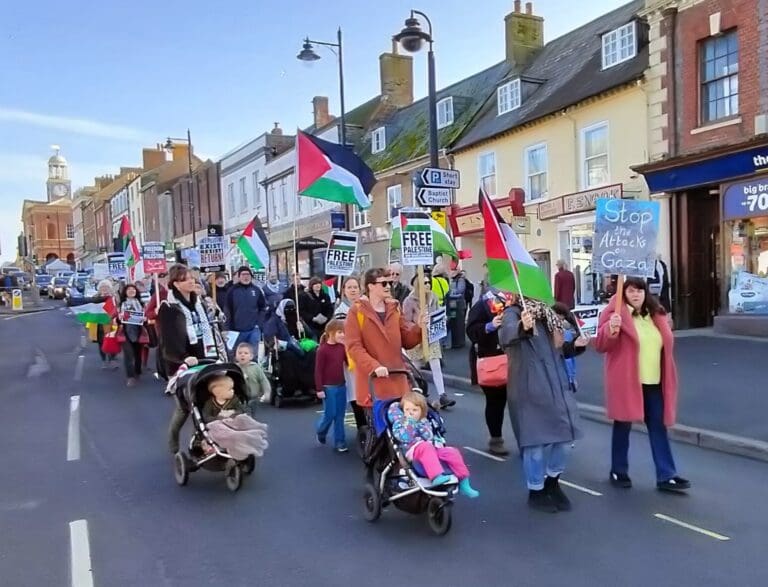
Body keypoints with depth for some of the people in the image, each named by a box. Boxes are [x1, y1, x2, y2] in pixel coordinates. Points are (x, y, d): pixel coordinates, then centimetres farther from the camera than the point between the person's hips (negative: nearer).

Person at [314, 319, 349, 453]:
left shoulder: (342, 347, 5)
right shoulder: (323, 350, -13)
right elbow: (318, 371, -12)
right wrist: (319, 389, -13)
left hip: (341, 386, 6)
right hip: (328, 387, -6)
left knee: (340, 415, 8)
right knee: (330, 414, 0)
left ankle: (339, 442, 15)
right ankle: (320, 430, 30)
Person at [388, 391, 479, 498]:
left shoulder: (424, 422, 20)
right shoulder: (399, 423, 7)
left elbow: (430, 437, 1)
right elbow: (405, 438, -12)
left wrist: (420, 425, -9)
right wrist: (409, 423, -15)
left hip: (432, 449, 6)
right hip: (413, 450, -5)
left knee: (452, 452, -10)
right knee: (425, 447, -37)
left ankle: (463, 483, -8)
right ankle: (436, 476, -52)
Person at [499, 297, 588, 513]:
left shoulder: (547, 314, 14)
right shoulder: (513, 313, -11)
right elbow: (505, 335, -35)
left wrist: (575, 346, 2)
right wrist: (522, 327, -56)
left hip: (557, 388, 7)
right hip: (530, 391, -7)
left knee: (564, 436, 12)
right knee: (536, 442, 2)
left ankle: (552, 483, 35)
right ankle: (536, 491, 22)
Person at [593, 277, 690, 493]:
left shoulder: (655, 314, 12)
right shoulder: (616, 313, -8)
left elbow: (665, 345, 22)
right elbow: (600, 345, -15)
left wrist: (667, 379, 19)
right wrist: (611, 329, -35)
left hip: (653, 382, 6)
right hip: (626, 381, -6)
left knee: (658, 427, 7)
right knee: (623, 426, 6)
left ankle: (666, 476, 14)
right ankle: (618, 471, 20)